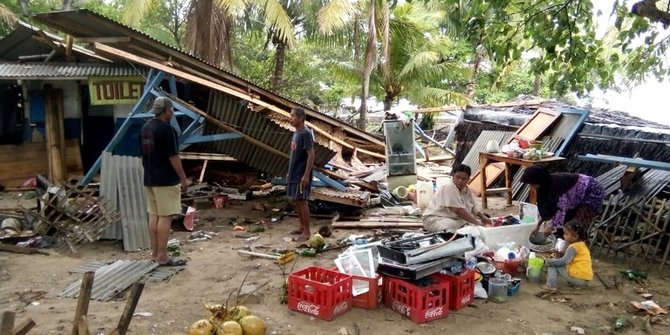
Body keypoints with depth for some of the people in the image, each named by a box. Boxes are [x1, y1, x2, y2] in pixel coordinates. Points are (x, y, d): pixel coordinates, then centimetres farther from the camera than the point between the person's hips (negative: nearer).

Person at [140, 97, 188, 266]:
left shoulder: (145, 128, 11)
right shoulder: (166, 129, -16)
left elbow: (144, 154, 17)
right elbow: (173, 157, -17)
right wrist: (183, 178, -10)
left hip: (149, 179, 9)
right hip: (165, 180, -9)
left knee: (153, 215, 11)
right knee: (165, 217, -5)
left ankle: (155, 252, 17)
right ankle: (162, 256, -3)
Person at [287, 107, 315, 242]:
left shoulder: (306, 133, -16)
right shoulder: (296, 133, 12)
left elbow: (311, 155, -20)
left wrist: (306, 175, -23)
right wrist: (289, 172, 20)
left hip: (301, 175, -9)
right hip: (294, 174, 9)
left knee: (302, 201, -5)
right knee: (295, 200, 13)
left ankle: (307, 231, 3)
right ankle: (302, 227, 24)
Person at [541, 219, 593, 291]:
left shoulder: (573, 247, -12)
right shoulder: (582, 245, 15)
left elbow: (564, 261, -22)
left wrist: (547, 262, -15)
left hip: (578, 278, -9)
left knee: (552, 265, -5)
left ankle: (551, 285, -11)